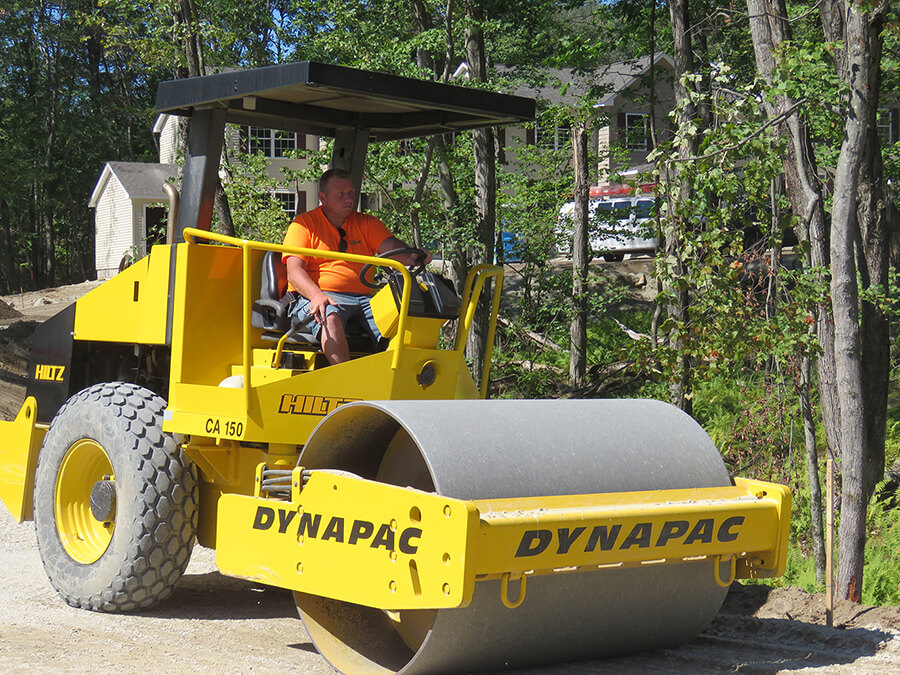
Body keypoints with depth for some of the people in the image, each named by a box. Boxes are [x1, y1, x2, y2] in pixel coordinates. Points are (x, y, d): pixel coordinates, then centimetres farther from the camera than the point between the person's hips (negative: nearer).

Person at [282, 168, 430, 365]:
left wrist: (411, 257, -22)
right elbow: (294, 271, -2)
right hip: (319, 298, -3)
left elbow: (390, 246, 3)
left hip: (364, 298, 4)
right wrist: (316, 295, -23)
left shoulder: (367, 223, 21)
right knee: (330, 317, -38)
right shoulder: (304, 224, 9)